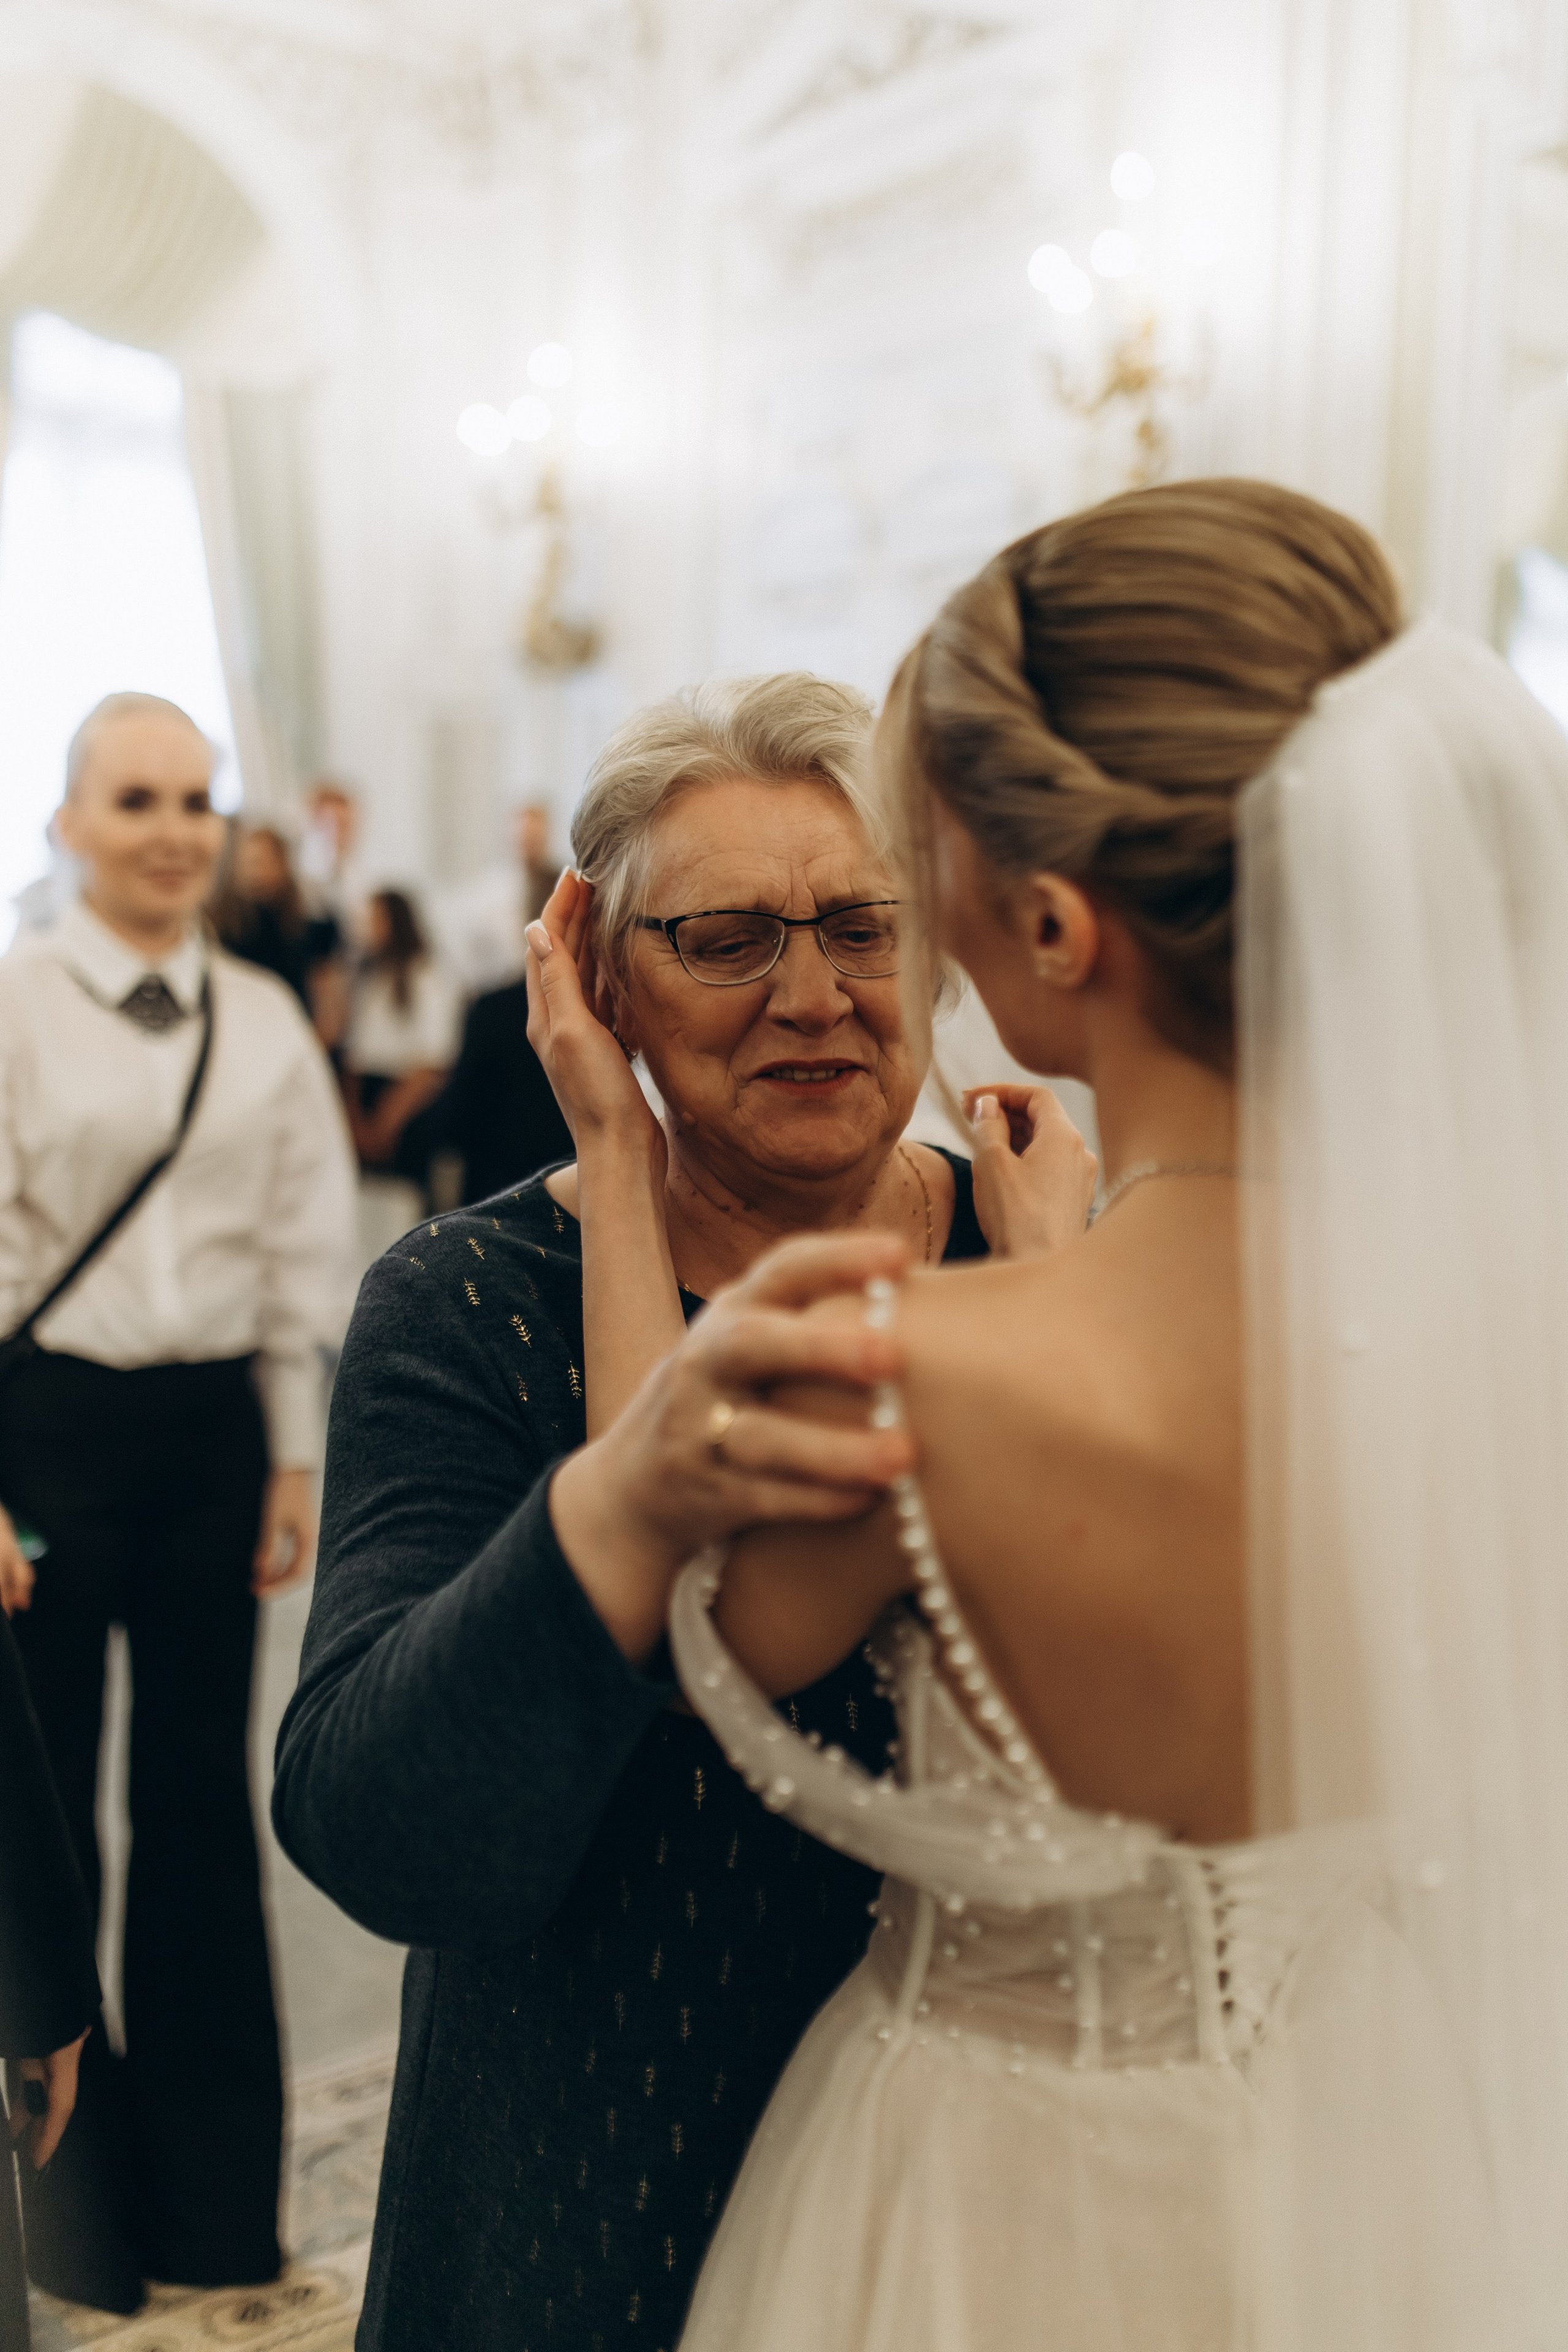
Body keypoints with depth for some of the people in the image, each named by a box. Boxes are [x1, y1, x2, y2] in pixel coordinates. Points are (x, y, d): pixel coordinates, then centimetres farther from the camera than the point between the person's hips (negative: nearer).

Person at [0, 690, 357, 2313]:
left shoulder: (264, 1022, 5)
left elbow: (304, 1252, 9)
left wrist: (293, 1456, 8)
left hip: (213, 1422, 3)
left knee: (203, 1793, 11)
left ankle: (216, 2204, 29)